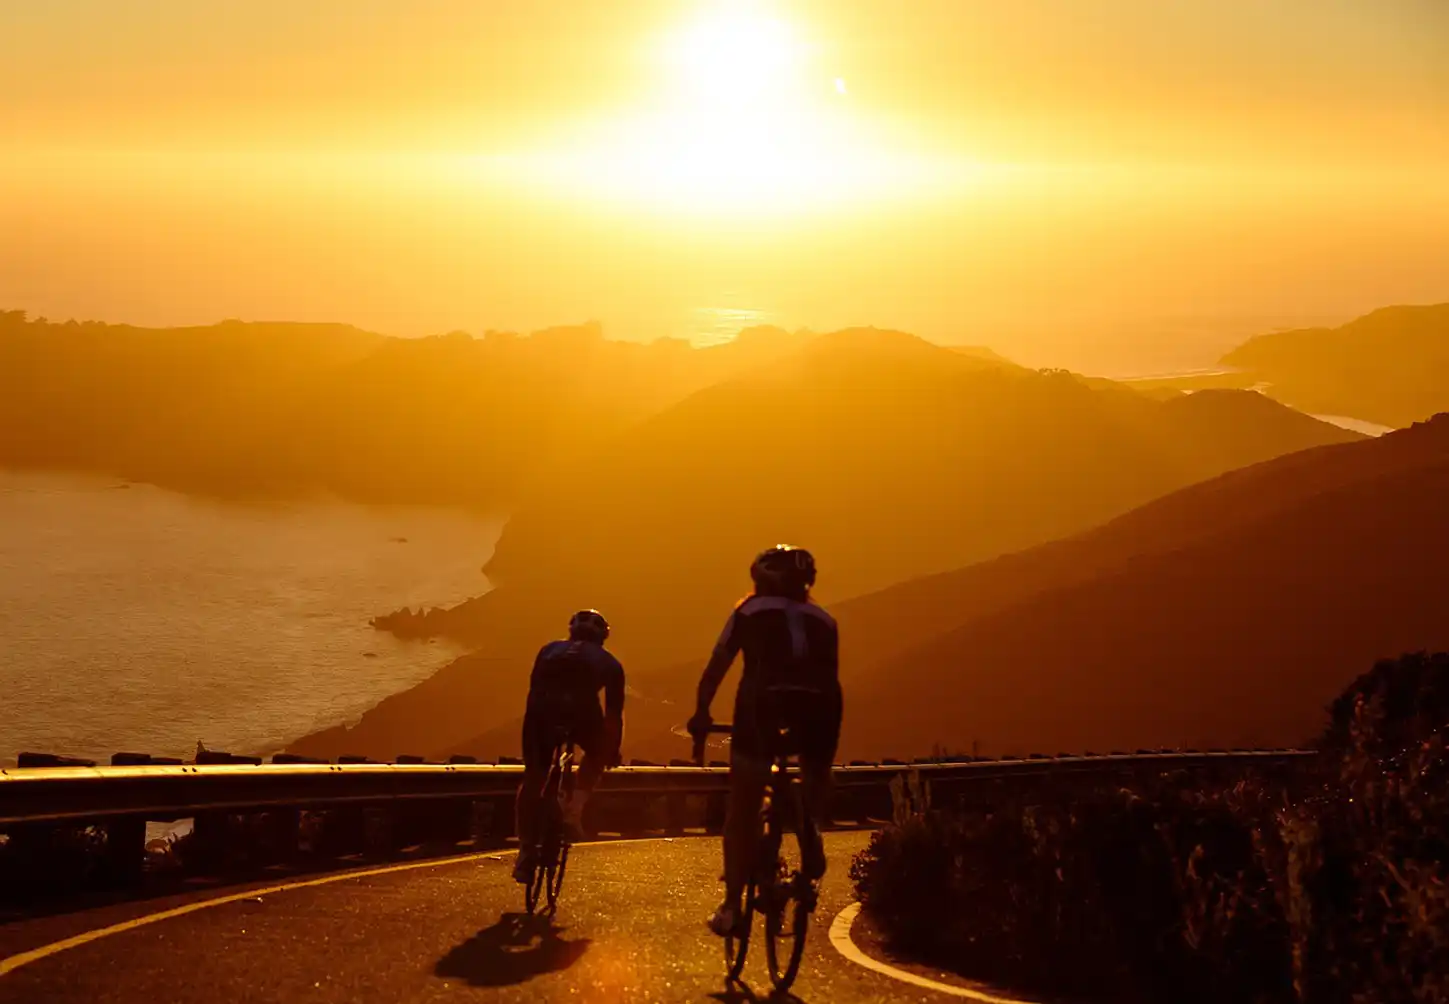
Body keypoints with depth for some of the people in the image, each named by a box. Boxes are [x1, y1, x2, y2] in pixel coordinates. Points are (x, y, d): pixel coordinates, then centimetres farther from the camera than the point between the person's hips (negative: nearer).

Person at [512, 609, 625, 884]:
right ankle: (574, 808, 8)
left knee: (533, 776, 15)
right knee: (596, 753, 29)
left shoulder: (549, 650, 34)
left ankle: (526, 852, 11)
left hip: (543, 707, 1)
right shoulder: (608, 662, 29)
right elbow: (614, 713, 32)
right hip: (580, 707, -1)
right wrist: (613, 751, 45)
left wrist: (530, 745, 46)